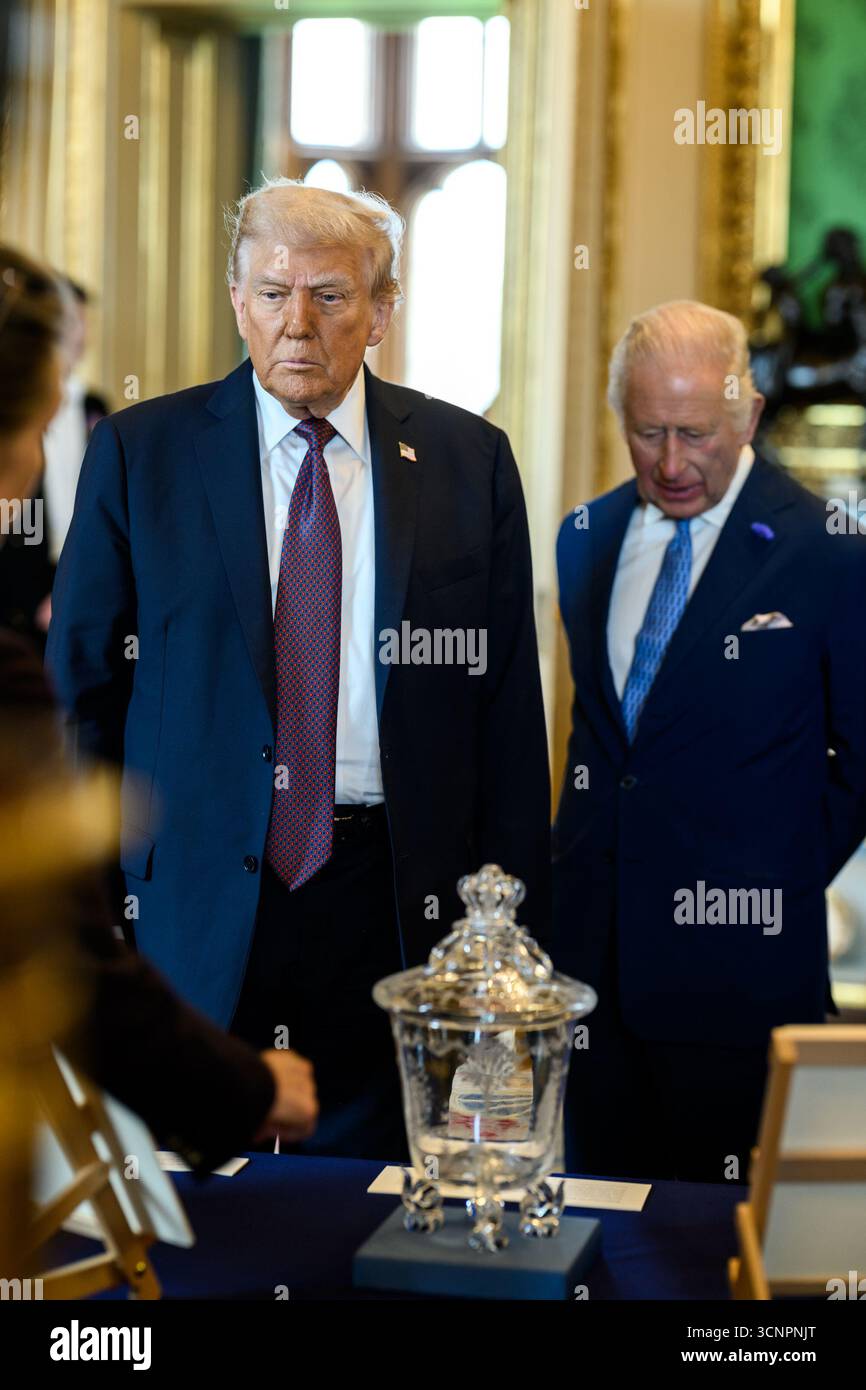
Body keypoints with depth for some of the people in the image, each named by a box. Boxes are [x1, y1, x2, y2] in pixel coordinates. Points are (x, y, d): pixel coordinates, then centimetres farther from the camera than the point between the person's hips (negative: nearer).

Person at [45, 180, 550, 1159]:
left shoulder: (468, 462, 5)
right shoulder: (139, 453, 2)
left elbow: (508, 707, 7)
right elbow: (80, 682, 6)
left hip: (395, 900, 1)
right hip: (200, 894, 0)